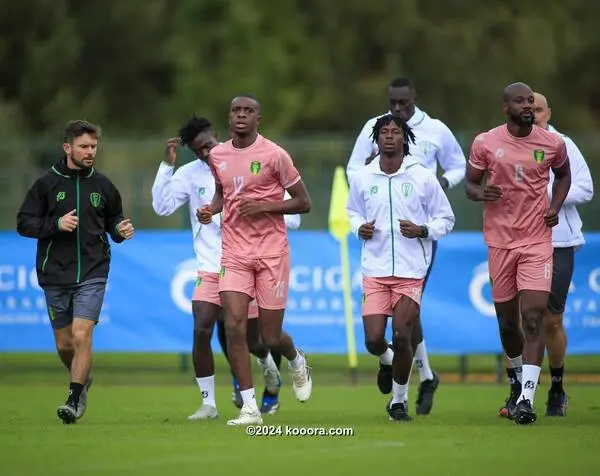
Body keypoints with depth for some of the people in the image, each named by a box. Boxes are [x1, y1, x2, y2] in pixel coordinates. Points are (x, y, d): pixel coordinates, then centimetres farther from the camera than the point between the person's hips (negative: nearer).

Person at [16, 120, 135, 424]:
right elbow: (23, 223, -1)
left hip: (92, 274, -1)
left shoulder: (103, 185, 5)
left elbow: (112, 221, 18)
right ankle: (82, 380, 37)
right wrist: (56, 224, -16)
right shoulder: (46, 184, 0)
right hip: (55, 275, 1)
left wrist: (121, 231, -4)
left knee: (82, 336, -16)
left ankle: (75, 400, -9)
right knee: (64, 344, 8)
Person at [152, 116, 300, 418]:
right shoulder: (190, 174, 0)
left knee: (250, 340, 7)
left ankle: (270, 370, 43)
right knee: (201, 331, -15)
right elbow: (162, 207, -11)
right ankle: (208, 404, -5)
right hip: (210, 270, 1)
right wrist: (167, 165, -16)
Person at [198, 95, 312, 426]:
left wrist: (265, 206, -17)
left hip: (272, 252, -3)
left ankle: (297, 362, 39)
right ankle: (250, 408, -7)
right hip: (234, 252, 3)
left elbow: (303, 203, -3)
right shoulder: (217, 156, 7)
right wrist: (210, 210, 4)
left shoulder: (274, 155, -8)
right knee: (233, 326, -13)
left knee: (270, 337, 1)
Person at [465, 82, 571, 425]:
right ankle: (519, 377, 39)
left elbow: (564, 174, 19)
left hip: (537, 241, -1)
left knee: (534, 318, -16)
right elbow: (470, 183, 8)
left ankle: (526, 398, -19)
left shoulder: (553, 143, -1)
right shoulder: (485, 143, -2)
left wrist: (556, 206, 3)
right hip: (500, 241, 1)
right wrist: (480, 193, -15)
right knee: (507, 323, 10)